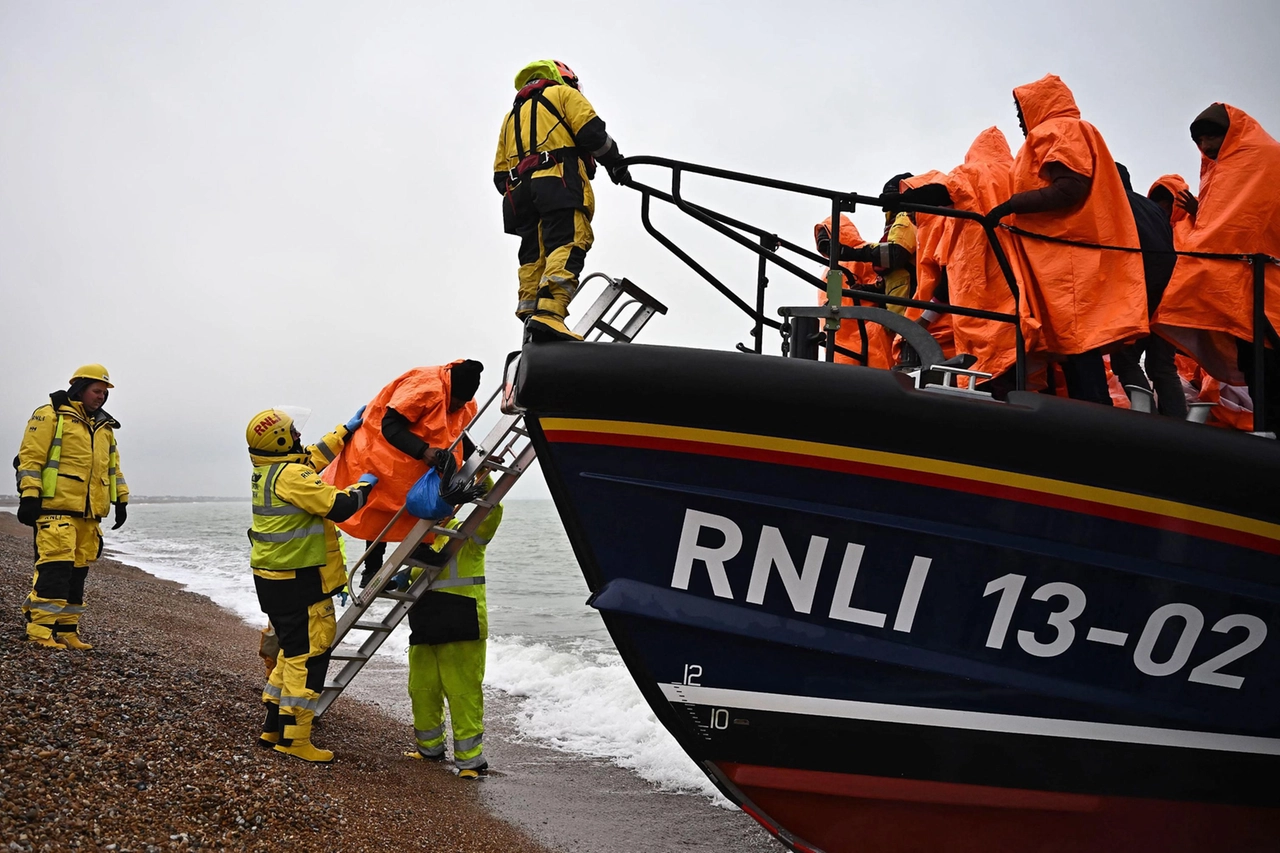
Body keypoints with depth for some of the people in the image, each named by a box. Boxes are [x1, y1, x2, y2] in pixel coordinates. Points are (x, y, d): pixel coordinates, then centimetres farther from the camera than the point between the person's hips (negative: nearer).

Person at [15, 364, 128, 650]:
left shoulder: (104, 427, 20)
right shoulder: (50, 416, -1)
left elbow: (113, 467, 25)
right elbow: (30, 458, -7)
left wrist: (121, 500, 18)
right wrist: (29, 496, -14)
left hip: (89, 513, 7)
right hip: (56, 508, -7)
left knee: (77, 571, 7)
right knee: (55, 566, -13)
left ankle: (67, 630, 13)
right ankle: (41, 629, -9)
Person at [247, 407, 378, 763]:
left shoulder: (268, 469, 10)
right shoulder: (291, 475, -20)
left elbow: (315, 456, 23)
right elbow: (337, 506, -23)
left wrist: (347, 429, 24)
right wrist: (364, 485, -6)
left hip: (273, 577, 10)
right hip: (297, 582, -10)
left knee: (294, 650, 19)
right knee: (308, 654, -3)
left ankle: (273, 726, 25)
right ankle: (293, 737, 1)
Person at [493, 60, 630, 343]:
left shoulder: (512, 115, 35)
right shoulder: (563, 93, 18)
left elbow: (500, 173, 26)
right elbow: (591, 131, 0)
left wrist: (516, 198, 27)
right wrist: (616, 163, 10)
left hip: (519, 188, 7)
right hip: (558, 181, -7)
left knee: (534, 255, 3)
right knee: (567, 247, -21)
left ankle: (530, 317, -11)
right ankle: (549, 314, -41)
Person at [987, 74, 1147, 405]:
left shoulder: (1060, 131, -2)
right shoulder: (1064, 133, 28)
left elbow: (1070, 187, -16)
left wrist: (1012, 204, -14)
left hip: (1066, 253, -10)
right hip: (1064, 255, 10)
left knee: (1076, 340, -14)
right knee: (1073, 341, 4)